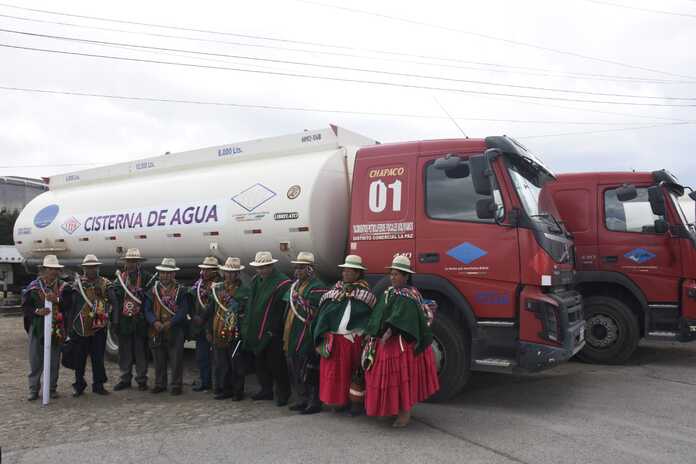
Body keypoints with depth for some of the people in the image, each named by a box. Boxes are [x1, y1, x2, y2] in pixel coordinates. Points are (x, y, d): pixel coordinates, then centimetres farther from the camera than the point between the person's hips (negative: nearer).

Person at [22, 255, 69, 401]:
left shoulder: (63, 287, 3)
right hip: (37, 327, -1)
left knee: (54, 360, 8)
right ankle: (33, 389, 17)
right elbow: (25, 306, 0)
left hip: (56, 329, 1)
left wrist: (57, 300, -21)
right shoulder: (33, 286, 1)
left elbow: (69, 305, -6)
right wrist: (37, 311, -17)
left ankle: (52, 388, 20)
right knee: (35, 360, 5)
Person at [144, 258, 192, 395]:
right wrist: (155, 322, -14)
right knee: (159, 359, 11)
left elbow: (184, 310, -7)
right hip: (156, 331, 3)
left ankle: (176, 385, 11)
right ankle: (160, 384, 25)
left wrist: (170, 323, -18)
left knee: (176, 359, 0)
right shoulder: (153, 290, 9)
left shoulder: (181, 290, 0)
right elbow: (147, 309, 4)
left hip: (175, 331, -3)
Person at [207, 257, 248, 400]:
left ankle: (238, 391, 13)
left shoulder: (243, 290, -2)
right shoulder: (217, 288, 9)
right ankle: (224, 389, 22)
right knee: (220, 363, 10)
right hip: (218, 333, 4)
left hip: (235, 333, -4)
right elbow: (210, 311, 13)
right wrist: (210, 331, 11)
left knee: (236, 363, 2)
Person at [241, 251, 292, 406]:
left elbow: (286, 309, -15)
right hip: (256, 331, 7)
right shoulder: (256, 280, 8)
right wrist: (247, 326, 10)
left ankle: (283, 393, 17)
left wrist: (273, 329, -15)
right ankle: (266, 390, 31)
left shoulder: (282, 283, -15)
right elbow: (250, 305, 15)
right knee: (260, 362, 16)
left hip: (272, 333, -7)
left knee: (275, 364, 1)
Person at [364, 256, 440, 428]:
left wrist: (389, 332, -40)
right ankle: (394, 408, 27)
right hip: (385, 342, 9)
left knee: (402, 375, -3)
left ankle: (405, 412, 7)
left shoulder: (408, 295, -13)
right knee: (388, 374, 14)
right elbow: (379, 315, 21)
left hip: (401, 342, -9)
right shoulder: (389, 292, 14)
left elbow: (400, 316, -29)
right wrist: (372, 333, 19)